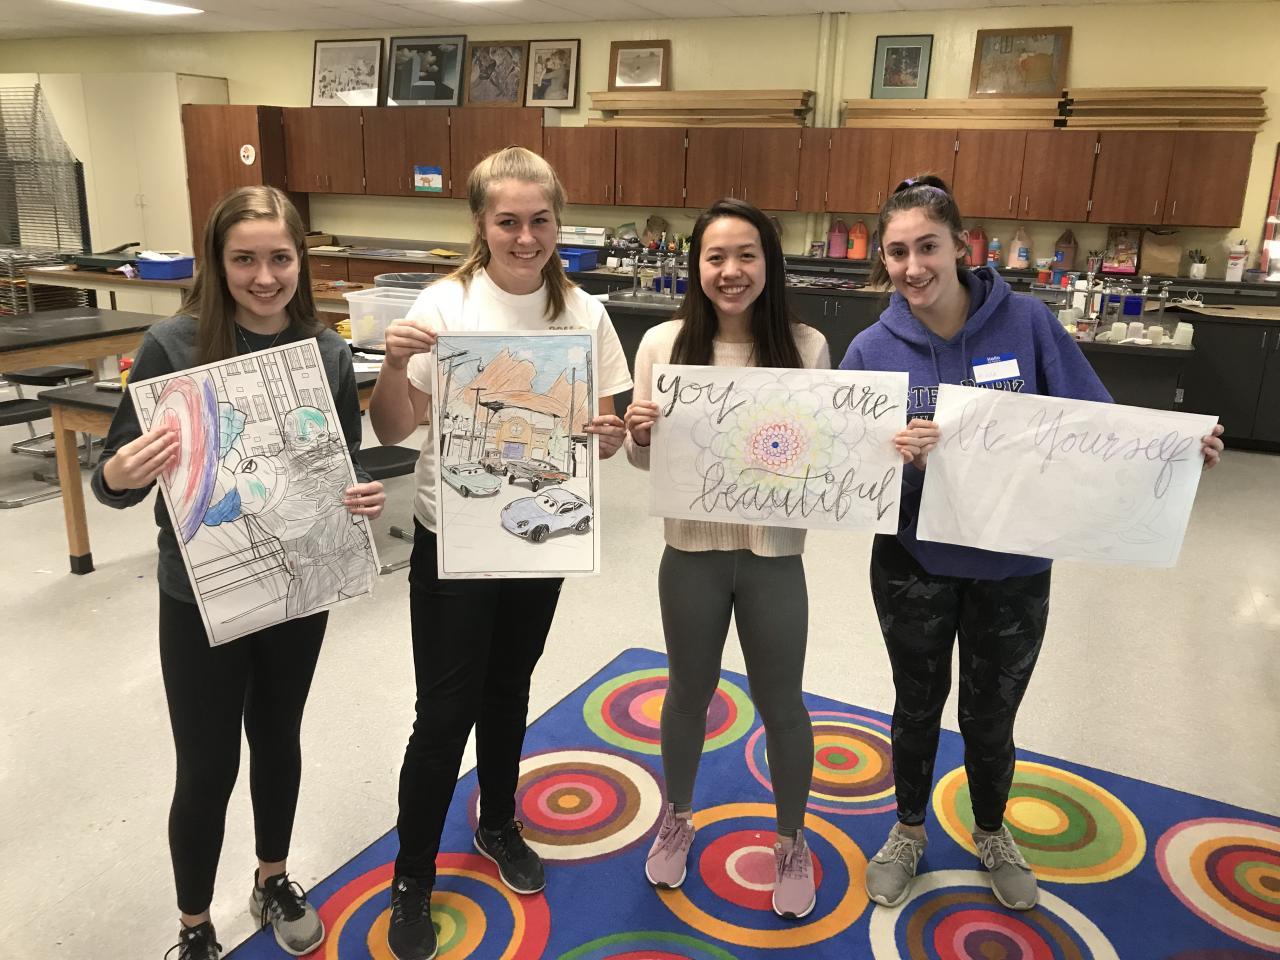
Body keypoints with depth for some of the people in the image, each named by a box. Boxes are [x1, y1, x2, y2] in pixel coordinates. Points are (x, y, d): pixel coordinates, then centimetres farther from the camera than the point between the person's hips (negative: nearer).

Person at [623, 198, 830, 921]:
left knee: (781, 703, 15)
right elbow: (645, 461, 1)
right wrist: (639, 433, -19)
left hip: (774, 553, 0)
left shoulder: (807, 346, -8)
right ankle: (677, 819, 47)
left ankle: (792, 842, 41)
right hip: (692, 551, 1)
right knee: (689, 692, 20)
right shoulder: (664, 344, -6)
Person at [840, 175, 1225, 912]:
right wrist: (890, 453, -33)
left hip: (1013, 567, 0)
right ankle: (909, 831, 45)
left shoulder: (1027, 321, -11)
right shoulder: (873, 349, -11)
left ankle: (992, 833, 49)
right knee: (918, 708, 20)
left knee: (991, 716, 19)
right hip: (914, 567, 0)